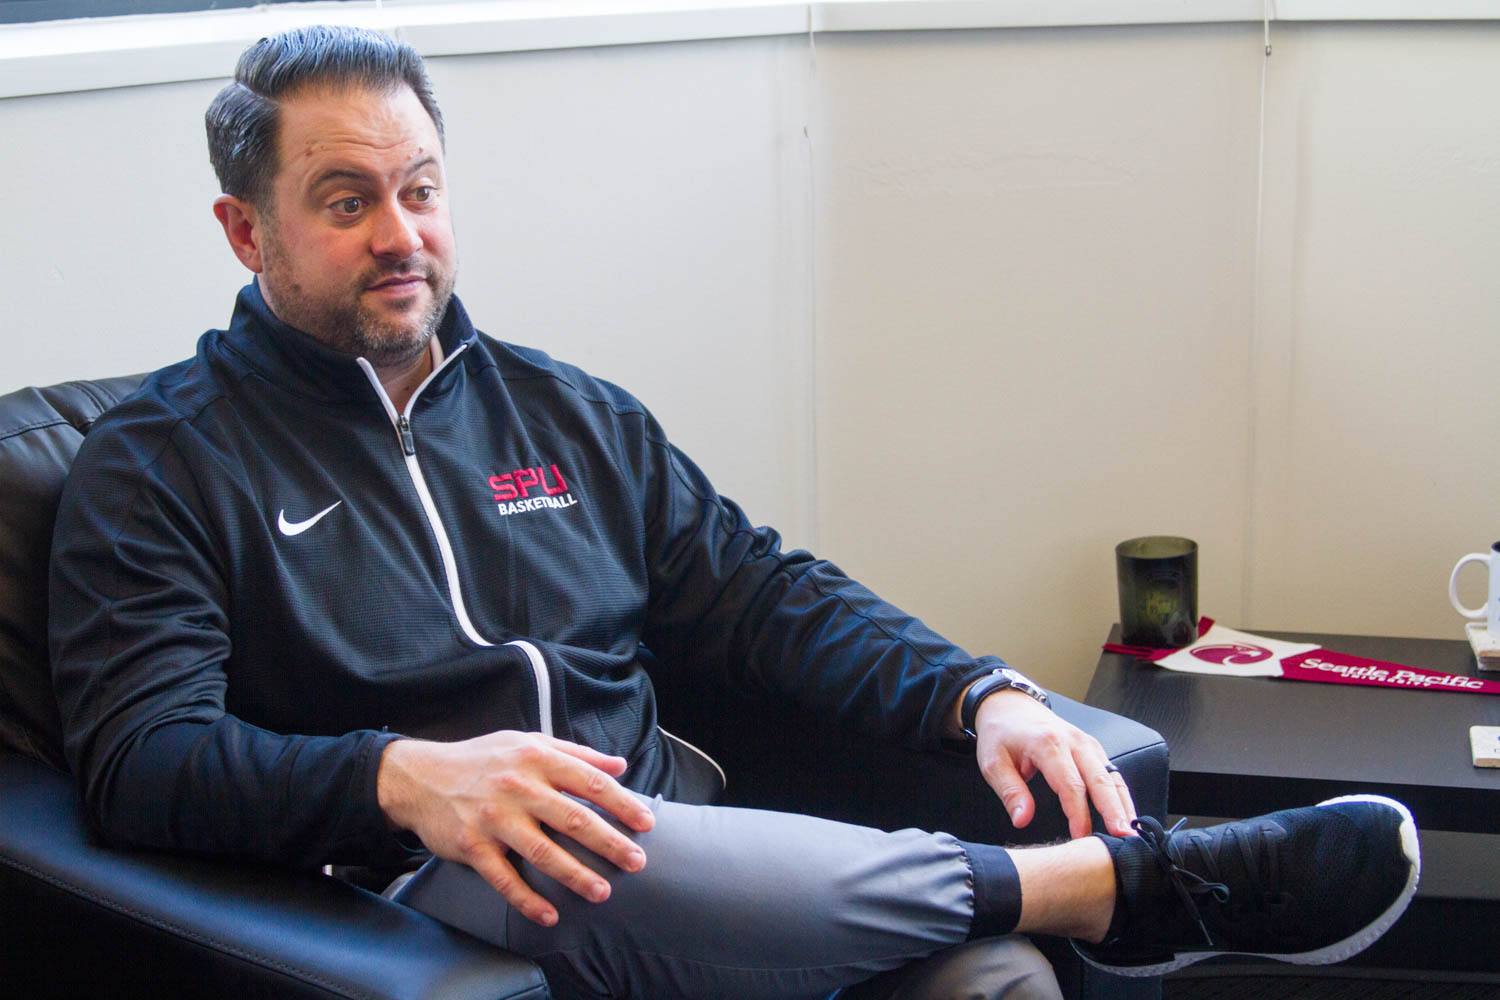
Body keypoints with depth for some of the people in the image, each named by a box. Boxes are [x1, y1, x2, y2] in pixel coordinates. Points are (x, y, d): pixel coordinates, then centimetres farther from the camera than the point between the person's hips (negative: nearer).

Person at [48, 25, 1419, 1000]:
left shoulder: (565, 412, 21)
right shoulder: (161, 466, 6)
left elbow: (758, 594, 20)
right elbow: (141, 759, -7)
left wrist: (979, 694, 2)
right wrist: (402, 776, -26)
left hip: (677, 840, 4)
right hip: (424, 883, -4)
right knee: (624, 868, -39)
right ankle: (1122, 884, -28)